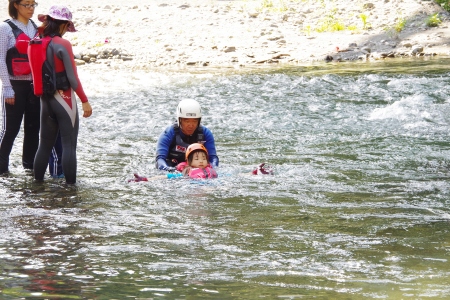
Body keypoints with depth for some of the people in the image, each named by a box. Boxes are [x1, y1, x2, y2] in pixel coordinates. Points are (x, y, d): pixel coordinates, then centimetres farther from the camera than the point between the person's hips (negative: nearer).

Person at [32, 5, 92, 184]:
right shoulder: (63, 45, -15)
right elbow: (72, 77, -14)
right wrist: (85, 101, -9)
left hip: (45, 100, 6)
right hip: (64, 99, -6)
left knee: (45, 143, 15)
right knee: (69, 145, -1)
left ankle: (37, 181, 19)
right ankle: (70, 184, 0)